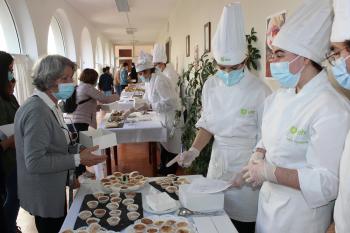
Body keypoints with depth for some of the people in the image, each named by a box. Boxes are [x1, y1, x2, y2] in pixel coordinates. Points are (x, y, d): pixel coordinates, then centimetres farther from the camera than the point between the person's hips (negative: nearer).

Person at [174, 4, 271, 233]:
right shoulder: (211, 85, -3)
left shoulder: (259, 91, -17)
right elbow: (208, 125, 5)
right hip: (218, 160, 5)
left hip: (247, 163, -4)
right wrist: (194, 151, -9)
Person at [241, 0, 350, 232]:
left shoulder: (331, 109, -25)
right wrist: (258, 158, -9)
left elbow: (327, 182, -26)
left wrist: (269, 172, -24)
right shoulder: (278, 97, 1)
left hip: (300, 213, -7)